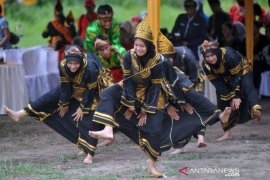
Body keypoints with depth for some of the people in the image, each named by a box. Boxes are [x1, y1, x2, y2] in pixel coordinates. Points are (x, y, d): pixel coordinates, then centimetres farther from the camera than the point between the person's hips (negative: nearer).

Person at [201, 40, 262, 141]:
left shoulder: (229, 55, -37)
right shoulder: (206, 65, -23)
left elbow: (237, 76, -31)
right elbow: (217, 83, -18)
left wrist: (236, 96, -32)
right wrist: (230, 98, -21)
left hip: (242, 71, -5)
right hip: (226, 79, 5)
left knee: (248, 88, -33)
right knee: (222, 102, -2)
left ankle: (256, 111, -62)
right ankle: (227, 133, 6)